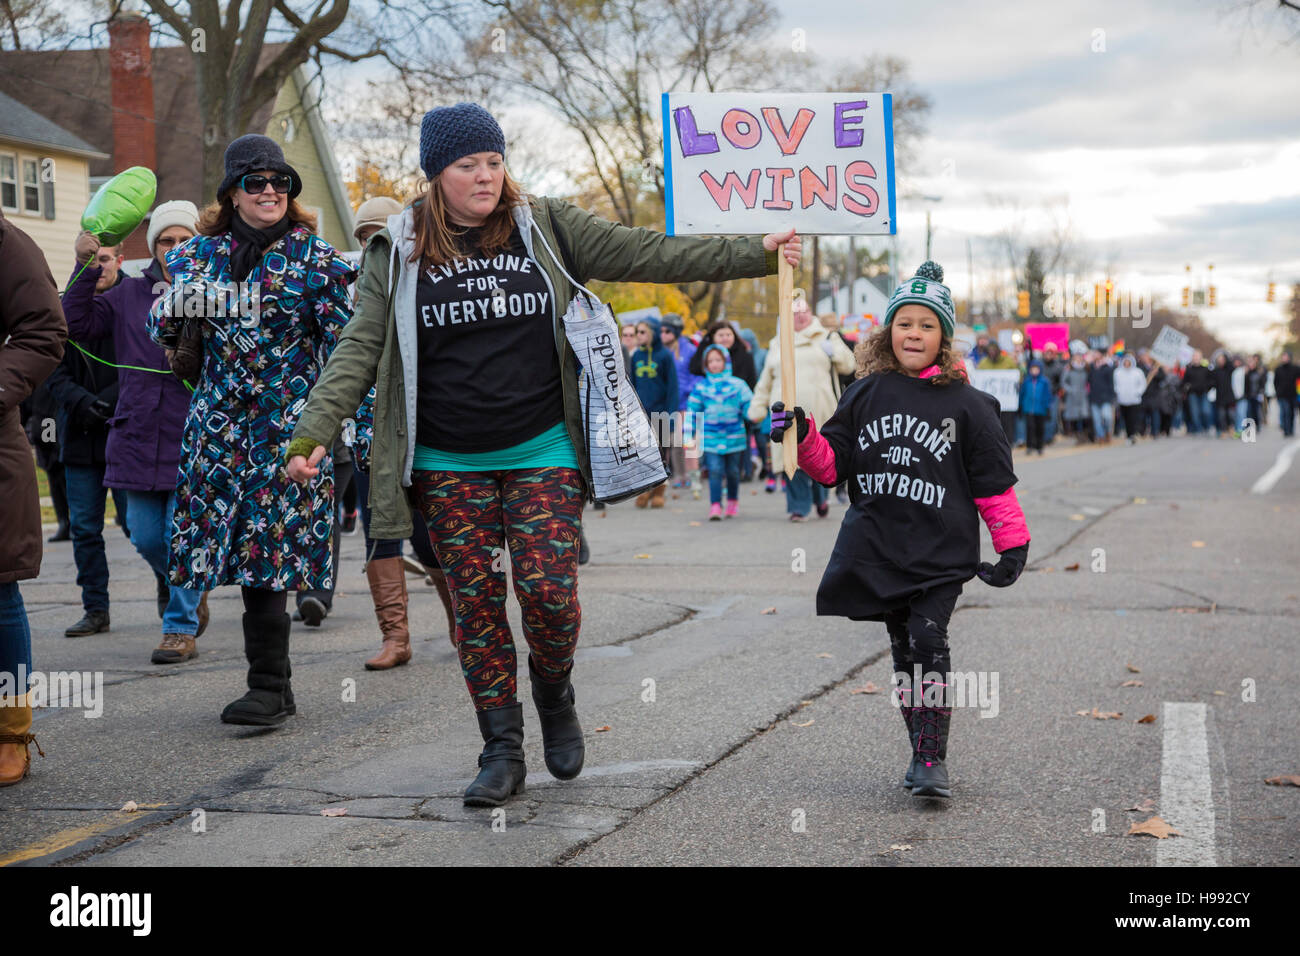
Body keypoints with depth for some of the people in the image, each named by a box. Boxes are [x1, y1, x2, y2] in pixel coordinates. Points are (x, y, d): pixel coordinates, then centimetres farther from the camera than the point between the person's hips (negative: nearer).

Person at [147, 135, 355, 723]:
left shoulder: (315, 257, 1)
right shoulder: (199, 253, 10)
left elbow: (345, 343, 1)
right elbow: (162, 329, 14)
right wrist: (176, 304, -8)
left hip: (290, 422, -4)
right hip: (219, 420, 4)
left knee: (268, 548, -10)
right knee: (236, 545, 2)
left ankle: (268, 688, -4)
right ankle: (276, 686, 13)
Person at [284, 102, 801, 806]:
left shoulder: (546, 228, 4)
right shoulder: (396, 251, 3)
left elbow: (645, 254, 4)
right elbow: (360, 350, 0)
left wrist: (756, 255, 0)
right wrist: (314, 432, -11)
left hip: (542, 456, 0)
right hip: (448, 466, 1)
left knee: (549, 591, -10)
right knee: (475, 603, 3)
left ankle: (555, 699, 21)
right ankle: (502, 751, 13)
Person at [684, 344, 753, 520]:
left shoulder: (738, 385, 1)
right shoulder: (701, 388, 3)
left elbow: (749, 406, 4)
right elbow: (692, 411, 6)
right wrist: (688, 435, 4)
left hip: (734, 437, 1)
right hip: (710, 438, 0)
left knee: (732, 471, 12)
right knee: (715, 471, -11)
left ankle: (733, 501, 33)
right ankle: (715, 506, -12)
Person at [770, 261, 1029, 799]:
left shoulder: (965, 405, 1)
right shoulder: (866, 394, 9)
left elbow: (994, 482, 4)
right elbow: (832, 464, 11)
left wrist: (1013, 545, 1)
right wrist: (801, 435, -7)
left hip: (940, 553, -3)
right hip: (877, 551, 4)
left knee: (928, 640, -17)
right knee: (903, 651, 8)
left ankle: (933, 760, -14)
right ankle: (921, 756, 18)